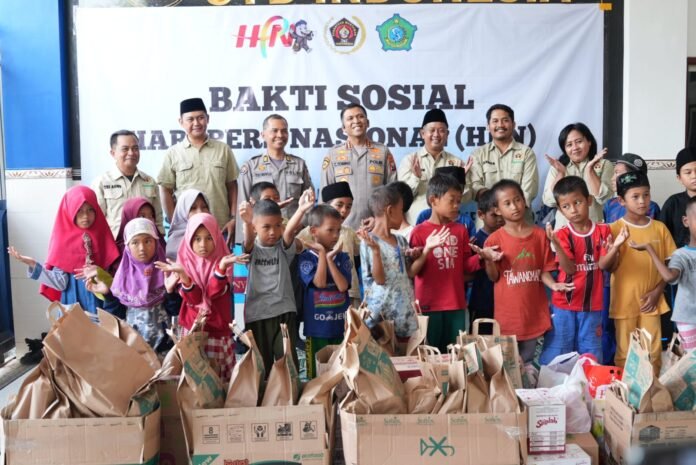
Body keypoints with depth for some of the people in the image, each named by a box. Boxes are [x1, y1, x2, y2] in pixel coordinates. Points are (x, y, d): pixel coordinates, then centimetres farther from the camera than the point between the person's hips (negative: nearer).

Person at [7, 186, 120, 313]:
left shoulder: (102, 235, 0)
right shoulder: (63, 240, -5)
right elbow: (60, 284, -10)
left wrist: (100, 273, -15)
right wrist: (33, 264, -17)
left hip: (100, 305, 2)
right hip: (73, 305, -1)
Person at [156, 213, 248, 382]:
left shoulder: (222, 262, -2)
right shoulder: (186, 263, 1)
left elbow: (214, 292, -19)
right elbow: (193, 299, -13)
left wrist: (222, 265, -30)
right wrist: (182, 273, -26)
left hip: (218, 331, -1)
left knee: (219, 376, 2)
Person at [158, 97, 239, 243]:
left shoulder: (223, 149, 6)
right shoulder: (173, 153, 3)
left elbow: (232, 186, 8)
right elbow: (166, 190, 4)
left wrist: (233, 218, 0)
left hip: (220, 227, 1)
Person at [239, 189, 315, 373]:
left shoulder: (284, 247, 1)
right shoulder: (252, 249, 0)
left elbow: (290, 230, -19)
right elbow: (248, 239, -23)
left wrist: (301, 210, -42)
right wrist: (247, 222, -48)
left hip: (284, 311, 0)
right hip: (256, 314, 0)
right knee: (260, 365, 9)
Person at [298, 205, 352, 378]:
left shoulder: (343, 258, 4)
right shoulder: (305, 258, -6)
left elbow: (343, 286, -10)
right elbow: (319, 282, -19)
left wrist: (330, 258, -13)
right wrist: (322, 252, -16)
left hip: (341, 325, 3)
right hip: (317, 327, -3)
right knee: (317, 373, 8)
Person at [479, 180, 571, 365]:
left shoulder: (539, 235, 1)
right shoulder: (495, 239, -5)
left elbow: (543, 270, 3)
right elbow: (494, 277, -2)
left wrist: (553, 285, -17)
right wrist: (489, 261, -22)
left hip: (534, 310, 2)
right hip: (508, 312, -2)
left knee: (527, 361, 16)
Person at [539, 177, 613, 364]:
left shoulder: (603, 230, -1)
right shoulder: (563, 234, -5)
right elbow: (569, 268, -16)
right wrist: (555, 244, -31)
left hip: (592, 305, 2)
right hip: (564, 305, -1)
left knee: (591, 358, 12)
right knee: (555, 355, 4)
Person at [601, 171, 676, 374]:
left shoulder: (660, 228, 2)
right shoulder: (615, 229, -7)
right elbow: (605, 266, -15)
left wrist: (657, 292, -3)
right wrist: (616, 245, -33)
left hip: (651, 301, 3)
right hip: (625, 301, -2)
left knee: (653, 352, 11)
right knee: (625, 353, 7)